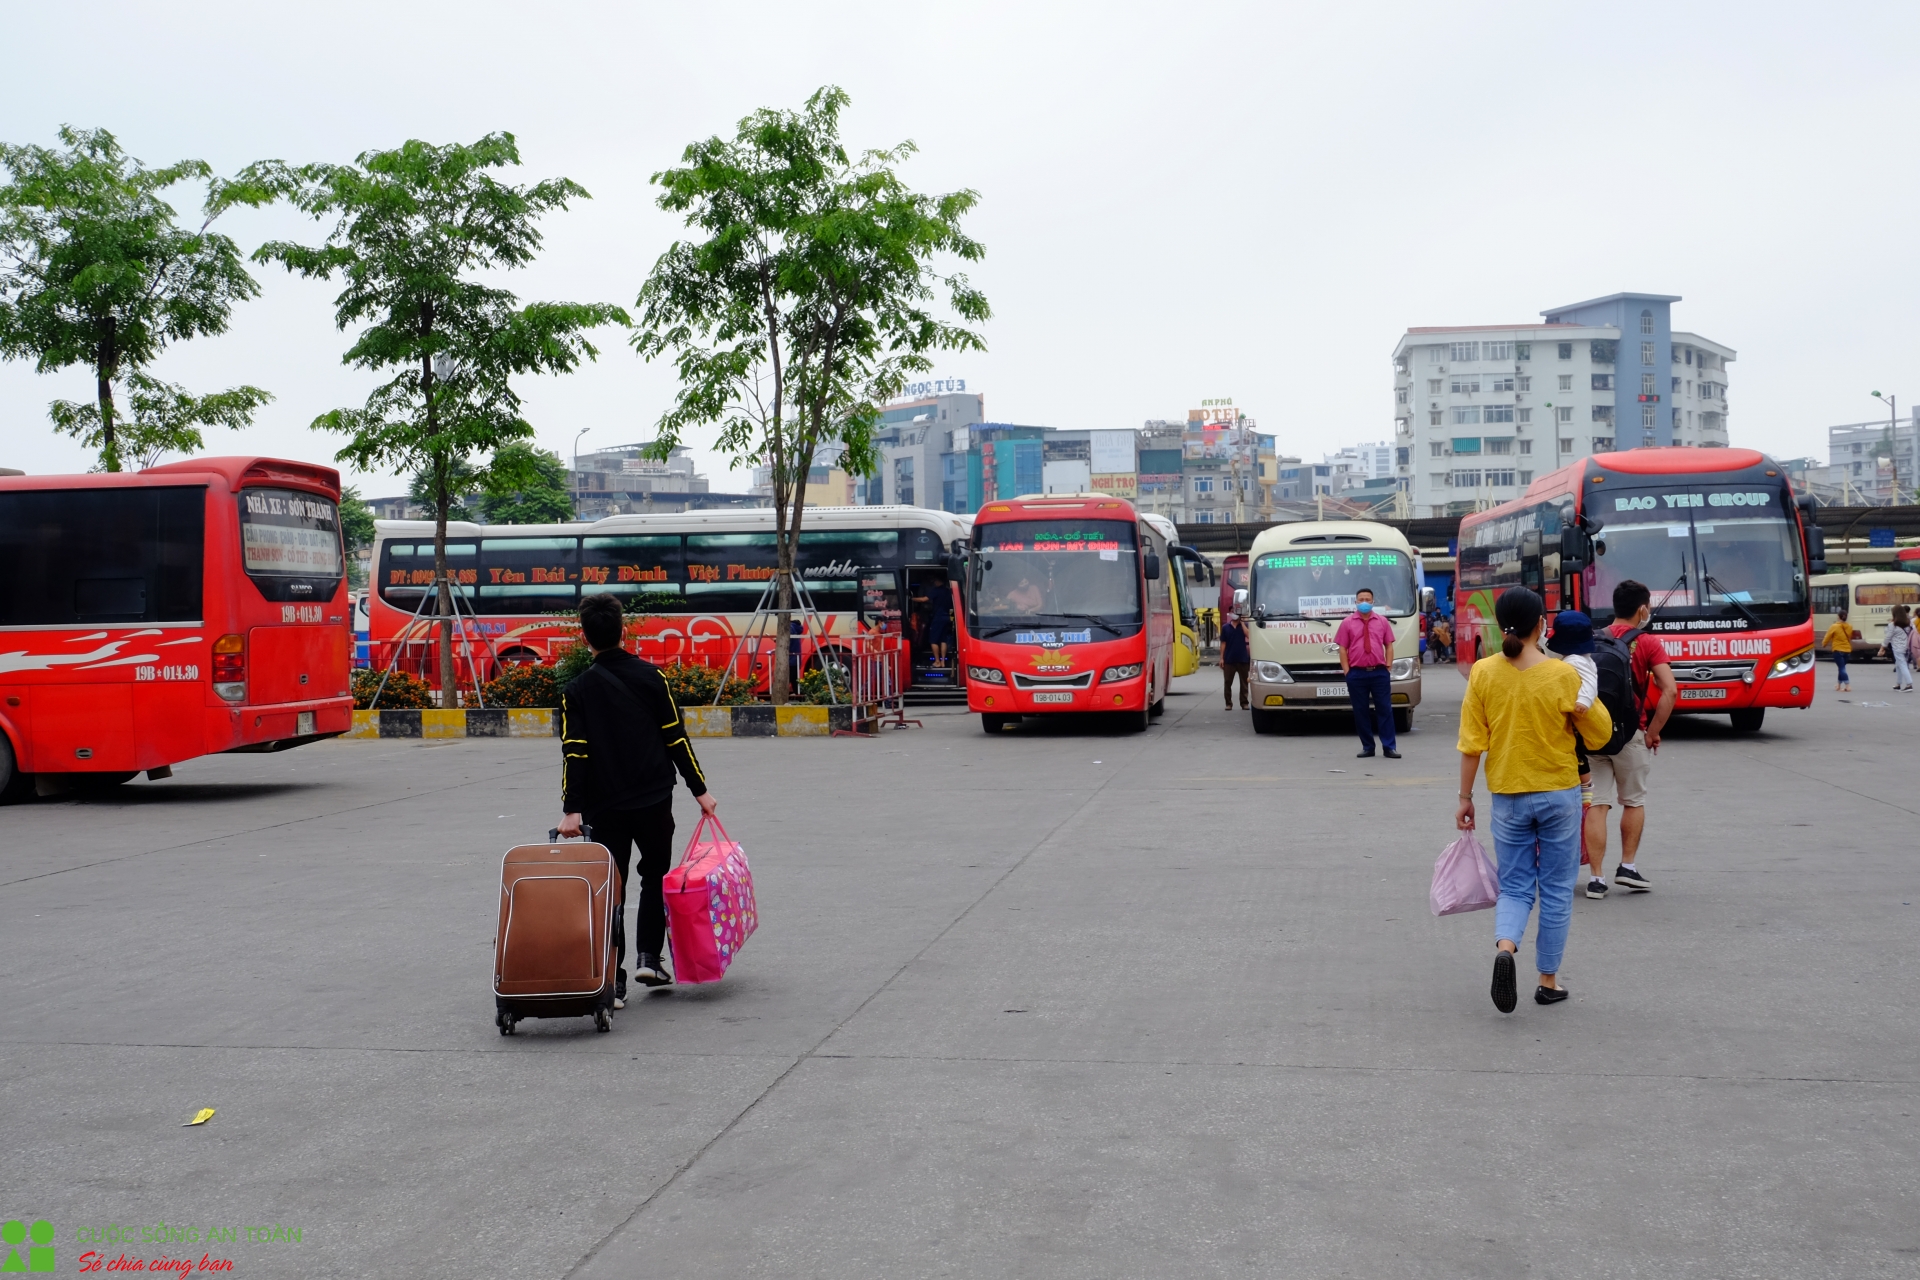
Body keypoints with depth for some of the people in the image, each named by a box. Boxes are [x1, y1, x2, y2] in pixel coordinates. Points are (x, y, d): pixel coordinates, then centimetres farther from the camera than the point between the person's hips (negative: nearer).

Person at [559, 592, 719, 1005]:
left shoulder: (577, 689, -2)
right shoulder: (650, 676, -1)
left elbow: (574, 753, -8)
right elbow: (676, 738, -1)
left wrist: (572, 810, -9)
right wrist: (699, 789, 5)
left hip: (603, 807, 0)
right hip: (654, 801, 0)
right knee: (655, 877, 19)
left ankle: (613, 980, 1)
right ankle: (648, 958, 10)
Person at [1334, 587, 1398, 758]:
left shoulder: (1382, 622, 10)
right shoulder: (1347, 623, 4)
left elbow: (1389, 646, 10)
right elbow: (1343, 649, 2)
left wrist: (1388, 667, 0)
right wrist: (1347, 671, -5)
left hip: (1379, 672, 1)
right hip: (1356, 674, -1)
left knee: (1384, 710, -1)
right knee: (1361, 712, 3)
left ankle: (1389, 747, 1)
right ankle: (1367, 747, 11)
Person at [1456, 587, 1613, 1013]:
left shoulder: (1483, 673, -8)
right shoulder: (1564, 676, -11)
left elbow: (1472, 745, -5)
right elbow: (1600, 734, -1)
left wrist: (1465, 797, 4)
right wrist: (1586, 695, 11)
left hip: (1508, 797, 1)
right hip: (1559, 794, -1)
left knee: (1515, 888, 12)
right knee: (1556, 891, 12)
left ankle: (1505, 947, -17)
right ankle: (1548, 981, 18)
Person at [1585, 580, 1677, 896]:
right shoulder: (1648, 644, -5)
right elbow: (1669, 691, -14)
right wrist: (1653, 733, -7)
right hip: (1630, 734, -3)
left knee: (1597, 805, 3)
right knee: (1634, 802, 17)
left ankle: (1597, 878, 1)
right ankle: (1627, 867, 19)